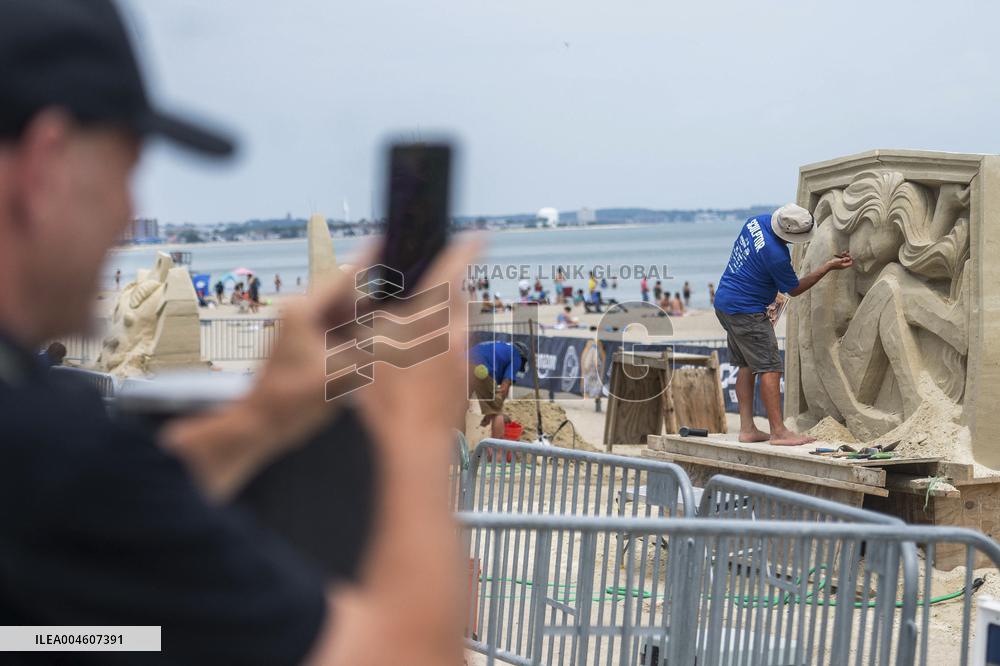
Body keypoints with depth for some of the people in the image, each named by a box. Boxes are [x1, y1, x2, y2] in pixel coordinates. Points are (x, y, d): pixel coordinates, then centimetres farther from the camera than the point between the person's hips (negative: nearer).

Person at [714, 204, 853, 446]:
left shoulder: (757, 221, 0)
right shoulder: (776, 255, -24)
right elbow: (794, 289, -7)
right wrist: (829, 267, -5)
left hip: (724, 302, 10)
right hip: (746, 312, -10)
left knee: (746, 366, 13)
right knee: (770, 369, -7)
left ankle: (747, 428, 15)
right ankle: (778, 432, -6)